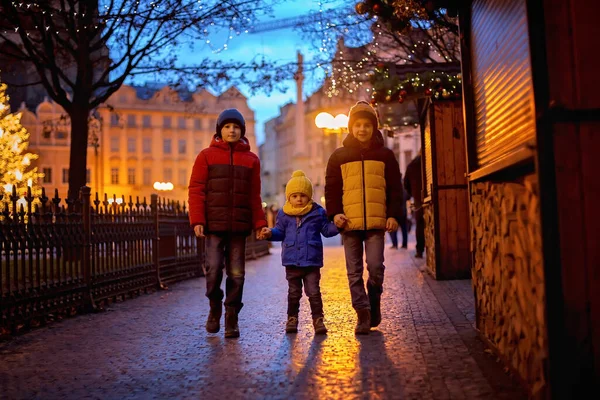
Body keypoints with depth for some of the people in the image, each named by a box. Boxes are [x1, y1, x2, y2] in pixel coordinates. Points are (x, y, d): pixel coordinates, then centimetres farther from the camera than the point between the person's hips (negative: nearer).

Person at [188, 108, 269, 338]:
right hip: (214, 224, -2)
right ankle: (215, 308, 19)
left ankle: (231, 319, 15)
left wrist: (259, 223, 3)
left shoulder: (251, 159, 10)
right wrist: (197, 220, -9)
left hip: (239, 226, 2)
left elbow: (254, 196, 11)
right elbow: (196, 190, 1)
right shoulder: (206, 156, 5)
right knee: (213, 269, -7)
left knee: (236, 273, 3)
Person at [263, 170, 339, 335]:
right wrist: (270, 233, -9)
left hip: (312, 261, -1)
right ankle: (292, 318, 23)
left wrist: (337, 226, -10)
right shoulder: (284, 215, 4)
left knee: (314, 292, 0)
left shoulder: (317, 212, 1)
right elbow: (280, 232, 10)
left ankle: (318, 319, 9)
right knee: (294, 292, 11)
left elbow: (326, 229, 7)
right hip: (292, 261, 2)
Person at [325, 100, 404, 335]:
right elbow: (331, 188, 10)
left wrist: (394, 215, -1)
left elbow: (395, 188, 9)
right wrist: (334, 213, -3)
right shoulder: (339, 156, 10)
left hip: (377, 222, -1)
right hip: (349, 223, 1)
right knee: (354, 272, 3)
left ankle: (374, 304, 19)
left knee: (375, 267, -6)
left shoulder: (384, 155, 9)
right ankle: (363, 313, 12)